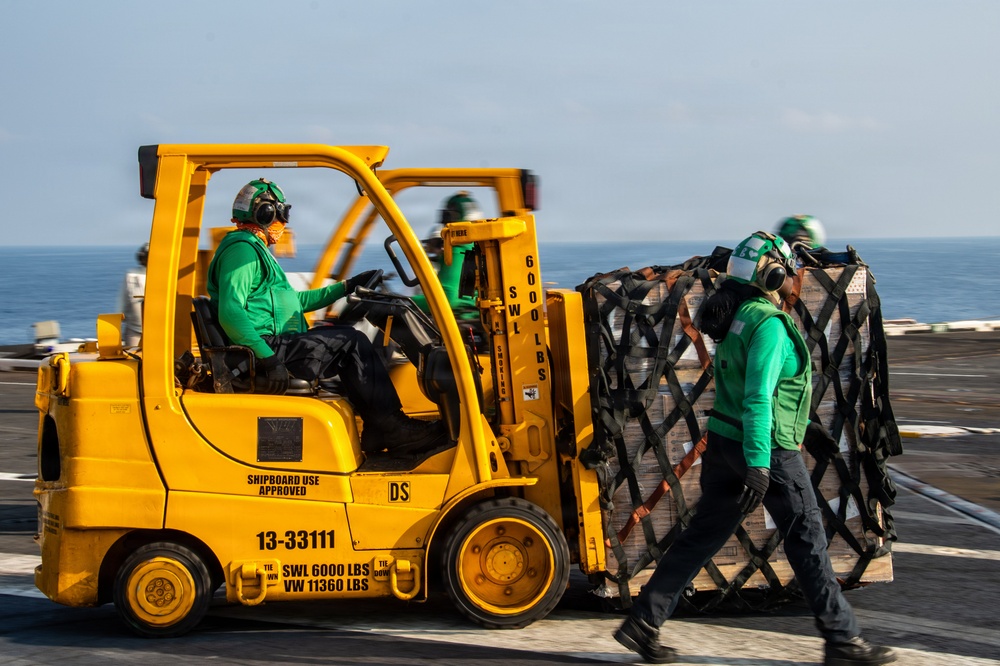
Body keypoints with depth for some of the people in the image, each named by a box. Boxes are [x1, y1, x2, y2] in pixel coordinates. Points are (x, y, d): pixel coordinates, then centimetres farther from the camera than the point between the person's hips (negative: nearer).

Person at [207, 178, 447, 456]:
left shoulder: (254, 251, 26)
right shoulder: (241, 250, -10)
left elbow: (294, 300, 33)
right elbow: (231, 313, -25)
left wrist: (346, 287, 32)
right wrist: (268, 359, -30)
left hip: (274, 348, 11)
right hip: (267, 347, -11)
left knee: (345, 337, 11)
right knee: (351, 341, -11)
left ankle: (378, 432, 1)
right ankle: (390, 428, -7)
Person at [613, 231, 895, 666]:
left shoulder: (739, 316, 10)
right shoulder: (769, 324, -20)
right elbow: (757, 398, -27)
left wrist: (800, 423, 29)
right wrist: (758, 468, -31)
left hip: (725, 440, 9)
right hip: (767, 448, -9)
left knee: (702, 537, 11)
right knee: (806, 541, 3)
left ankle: (642, 623, 11)